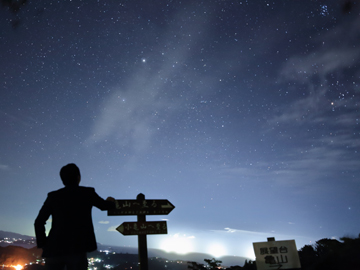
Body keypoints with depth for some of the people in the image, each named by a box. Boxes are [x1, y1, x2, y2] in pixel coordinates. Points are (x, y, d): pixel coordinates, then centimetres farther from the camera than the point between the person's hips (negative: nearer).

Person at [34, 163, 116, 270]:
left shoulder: (53, 196, 6)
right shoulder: (88, 193, 2)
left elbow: (39, 222, 4)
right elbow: (105, 206, 19)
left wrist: (43, 245, 13)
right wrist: (111, 202, 41)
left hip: (54, 249, 3)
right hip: (77, 249, -2)